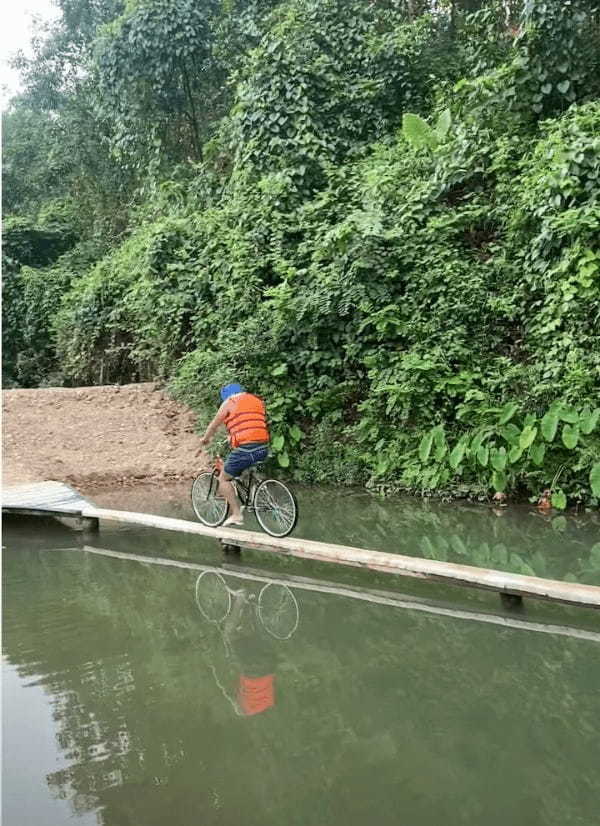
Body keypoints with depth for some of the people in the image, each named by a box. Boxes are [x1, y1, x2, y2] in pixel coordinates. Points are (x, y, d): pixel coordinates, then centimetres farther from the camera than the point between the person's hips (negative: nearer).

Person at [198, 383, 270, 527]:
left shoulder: (229, 402, 4)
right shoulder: (258, 401, 20)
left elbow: (213, 426, 12)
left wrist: (204, 440, 32)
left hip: (245, 449, -6)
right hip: (263, 449, 6)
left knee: (223, 479, 11)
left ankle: (236, 514, 5)